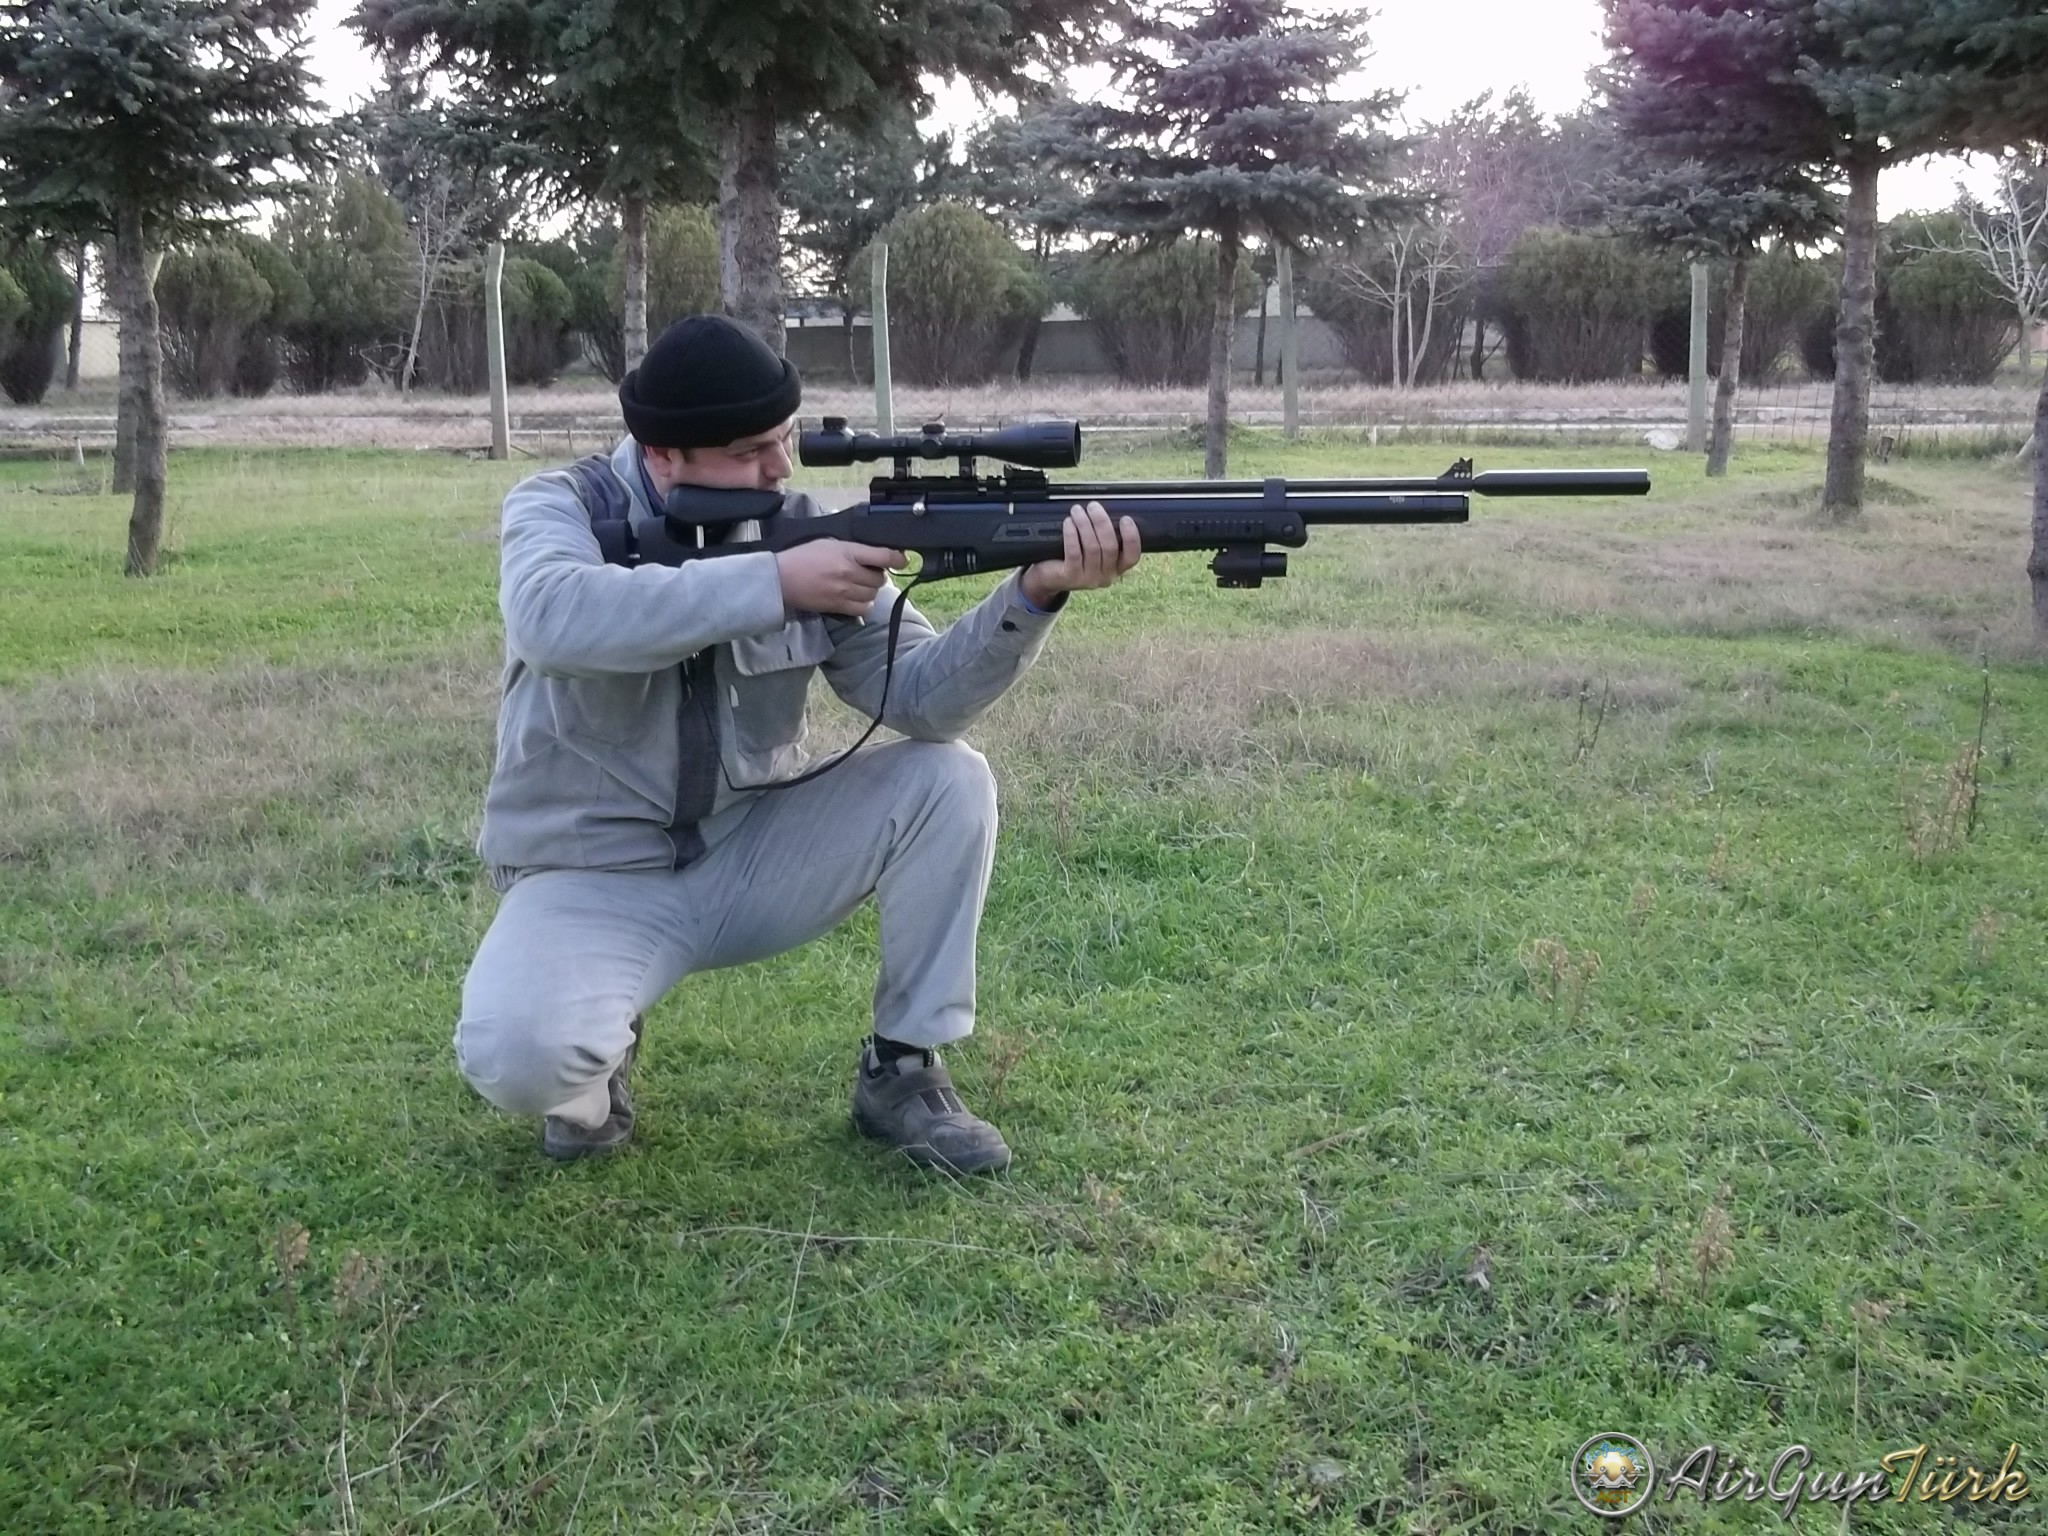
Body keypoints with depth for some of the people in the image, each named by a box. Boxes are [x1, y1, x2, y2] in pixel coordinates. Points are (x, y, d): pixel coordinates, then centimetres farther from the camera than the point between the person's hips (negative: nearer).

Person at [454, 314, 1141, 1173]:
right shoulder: (559, 510, -12)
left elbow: (920, 697, -11)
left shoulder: (802, 528, -4)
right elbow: (552, 616, -37)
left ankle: (902, 1071, -1)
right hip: (593, 881, -3)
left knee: (948, 780, -15)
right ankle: (596, 1052, 7)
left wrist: (1034, 595, -28)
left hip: (750, 857, 4)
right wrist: (777, 584, -38)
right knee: (513, 1053, -33)